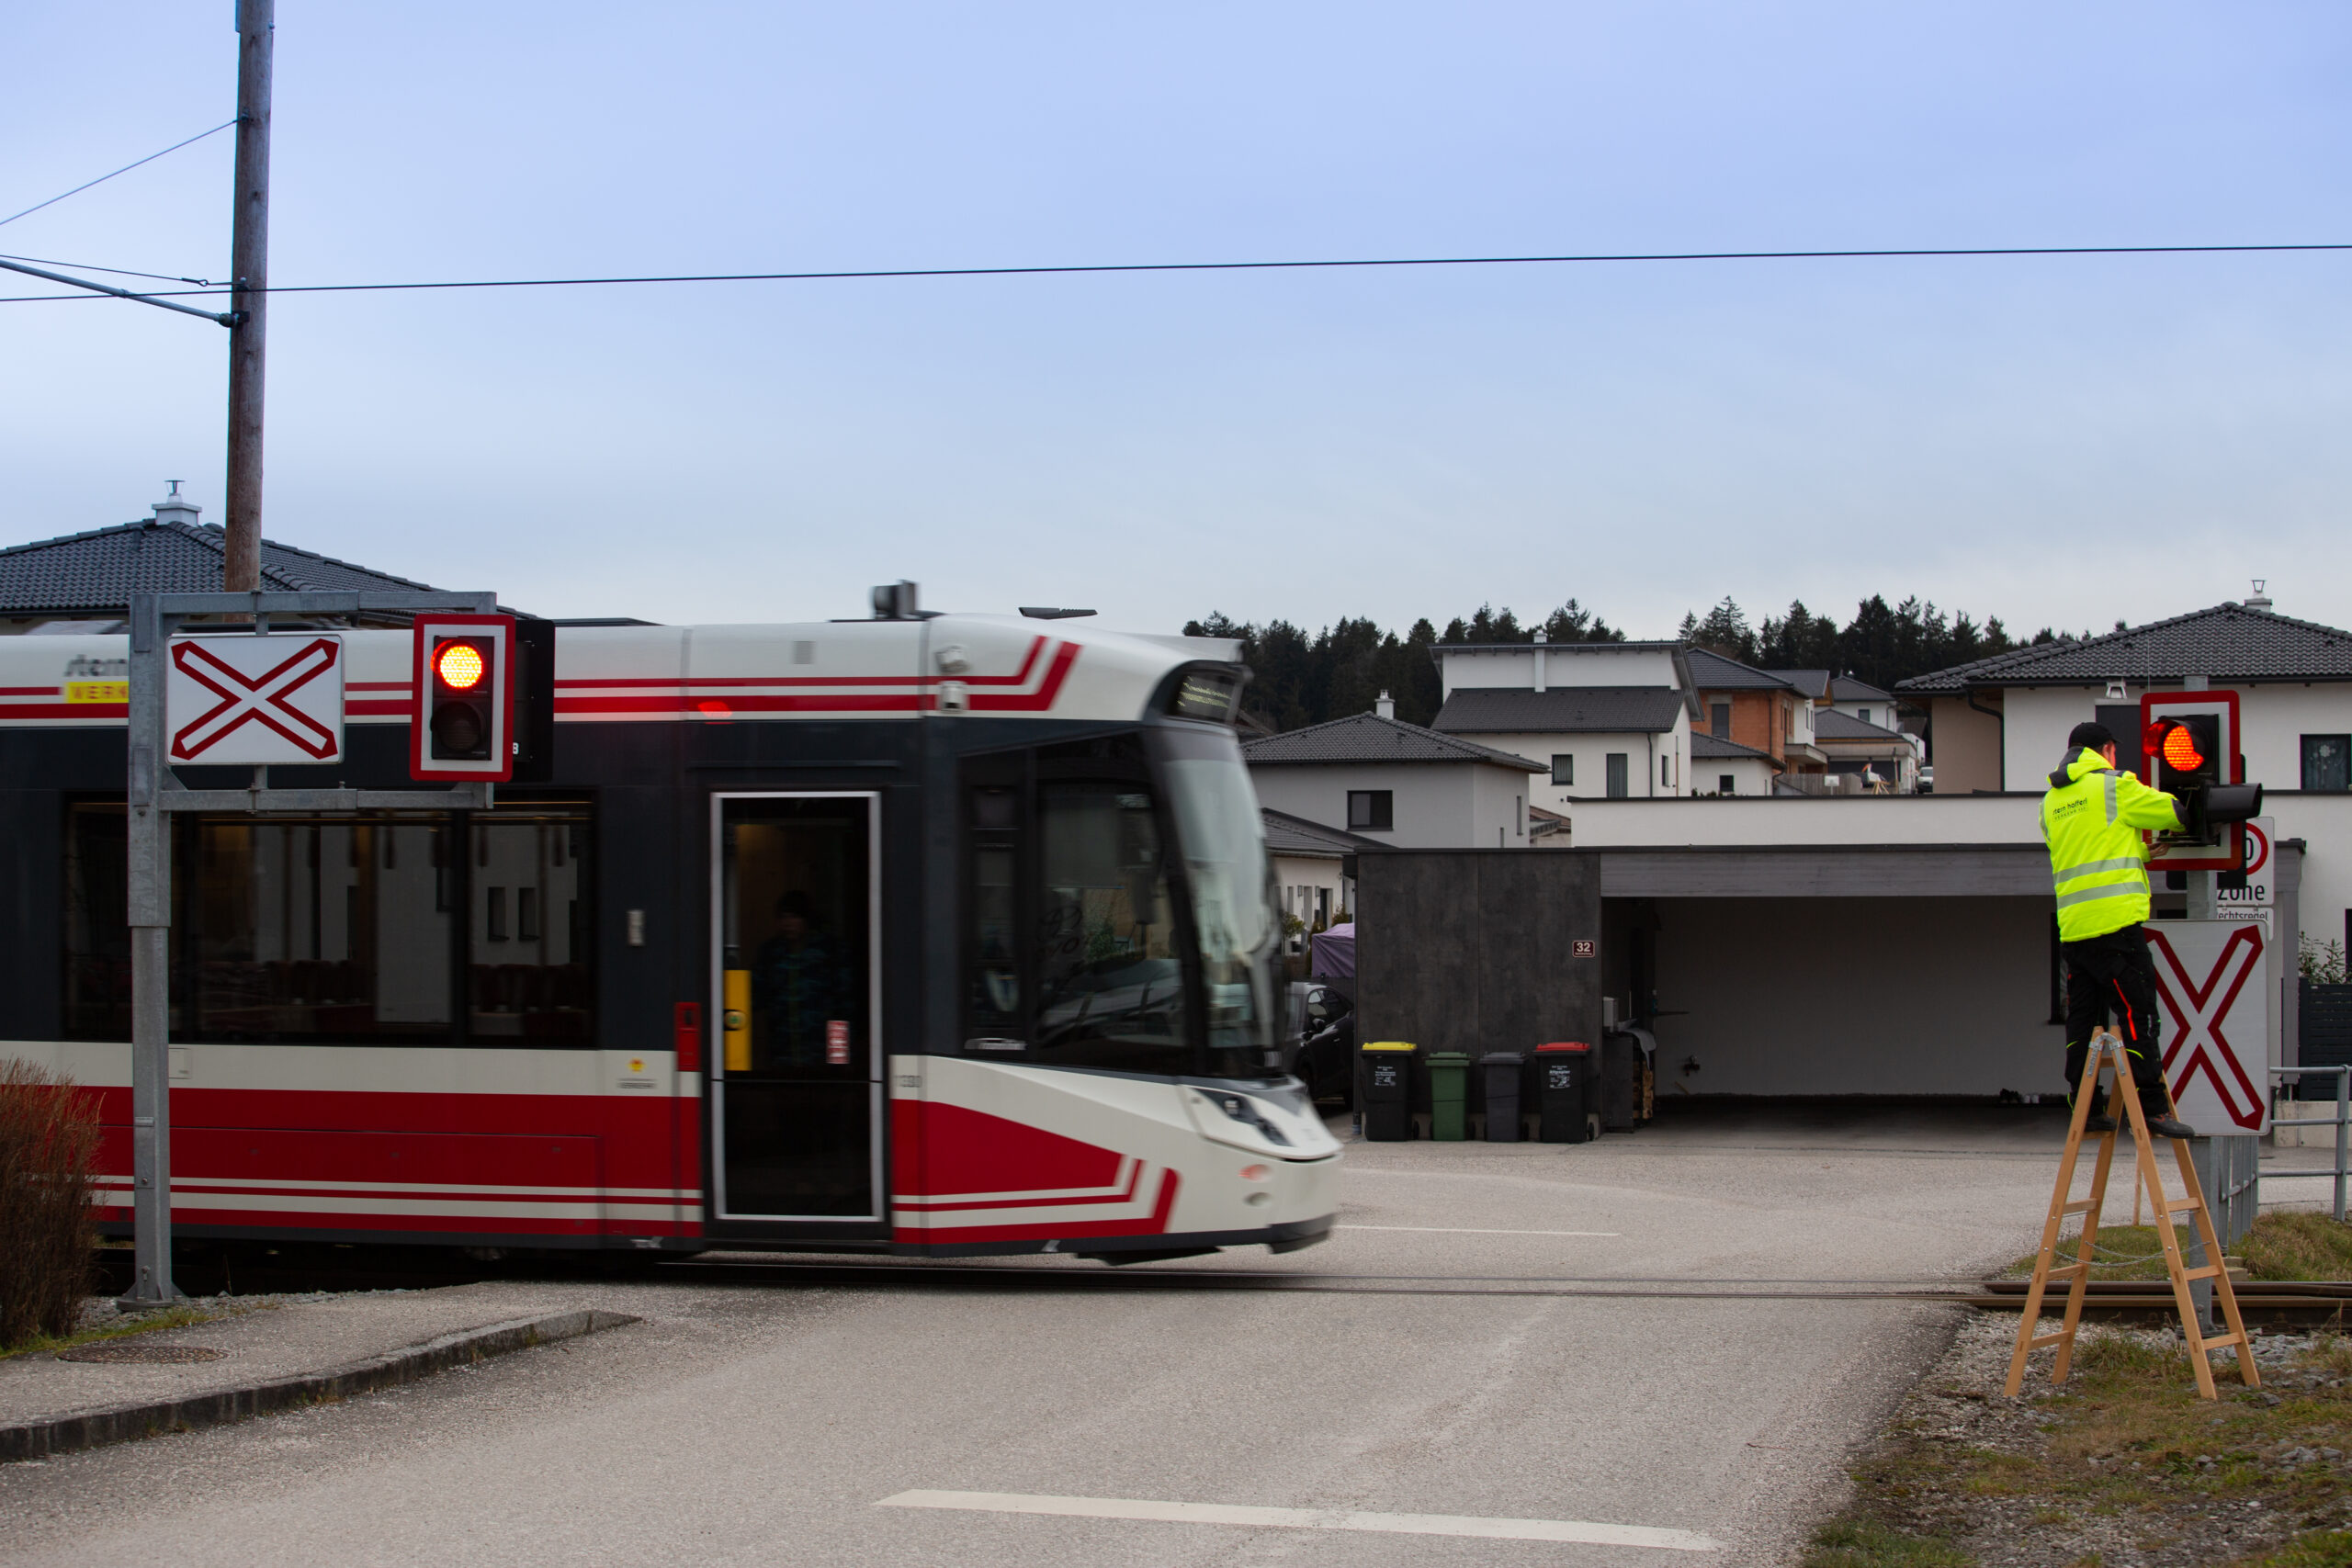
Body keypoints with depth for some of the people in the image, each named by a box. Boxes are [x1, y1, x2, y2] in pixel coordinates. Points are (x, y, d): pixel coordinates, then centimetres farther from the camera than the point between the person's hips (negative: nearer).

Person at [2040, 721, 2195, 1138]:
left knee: (2082, 1018, 10)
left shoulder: (2052, 801, 19)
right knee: (2137, 1014, -6)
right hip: (2115, 923, -7)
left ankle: (2085, 1108, 12)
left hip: (2072, 927, 7)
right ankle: (2153, 1107, -9)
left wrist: (2142, 852, 34)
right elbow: (2175, 813, 5)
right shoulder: (2115, 786, -1)